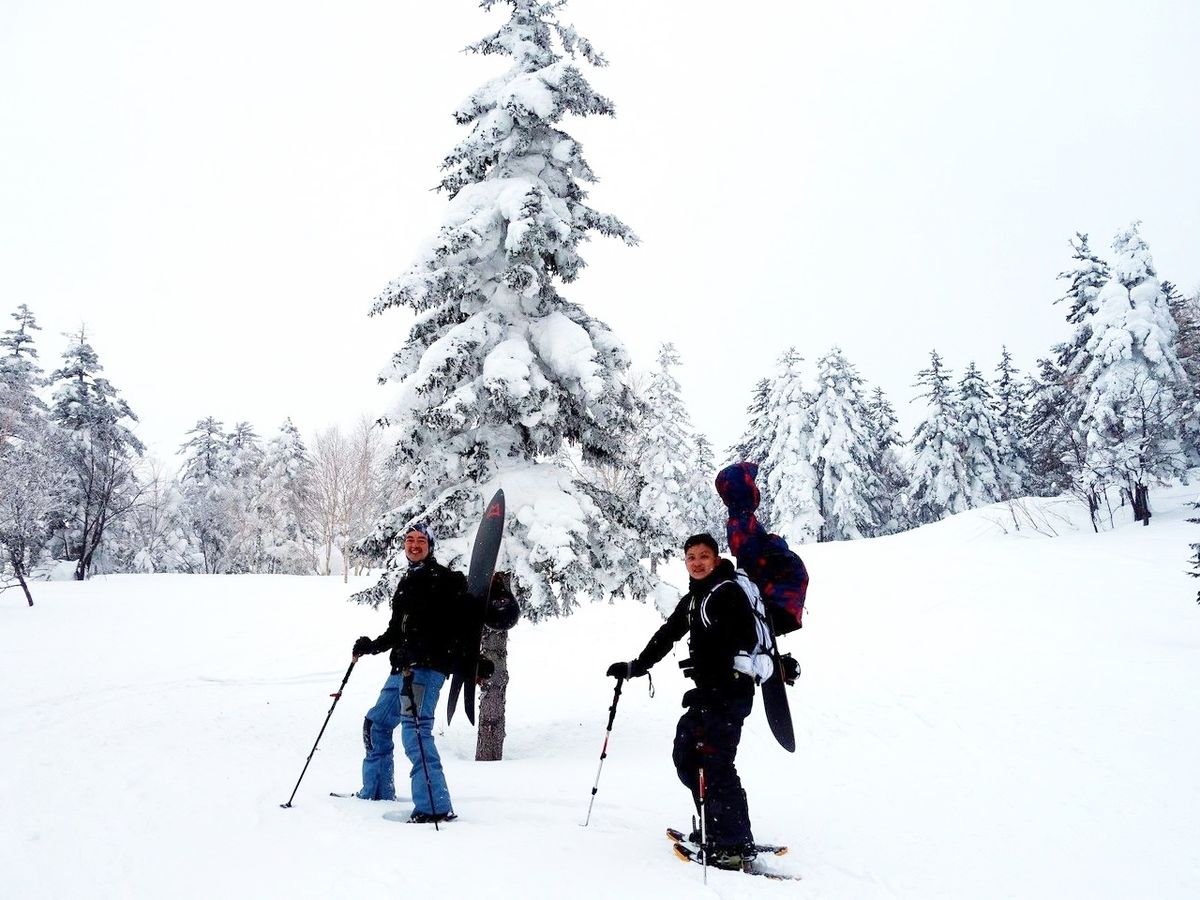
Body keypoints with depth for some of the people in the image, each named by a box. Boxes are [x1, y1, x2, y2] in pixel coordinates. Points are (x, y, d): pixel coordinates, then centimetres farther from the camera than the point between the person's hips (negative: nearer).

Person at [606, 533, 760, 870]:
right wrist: (634, 667, 24)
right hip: (707, 692, 10)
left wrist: (711, 684, -28)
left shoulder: (729, 592, -11)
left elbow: (745, 642, -21)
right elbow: (666, 636, 25)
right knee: (685, 756, 12)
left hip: (730, 693, -10)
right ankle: (714, 830, 21)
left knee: (715, 764, -12)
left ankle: (736, 845, -5)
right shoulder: (692, 599, 17)